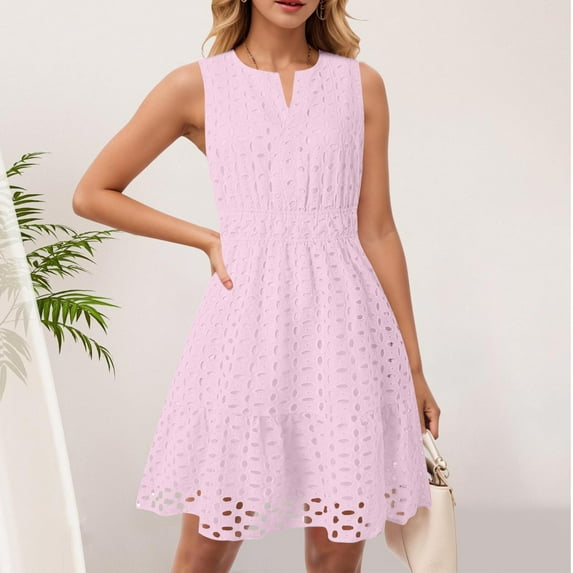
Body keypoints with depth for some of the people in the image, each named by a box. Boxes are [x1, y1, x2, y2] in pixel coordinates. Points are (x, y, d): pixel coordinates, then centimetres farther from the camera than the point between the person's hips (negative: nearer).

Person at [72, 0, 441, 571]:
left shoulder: (361, 84, 8)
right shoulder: (196, 86, 4)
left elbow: (377, 232, 9)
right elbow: (93, 193, 11)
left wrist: (413, 365, 9)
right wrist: (209, 239, 4)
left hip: (343, 325, 2)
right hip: (245, 325, -1)